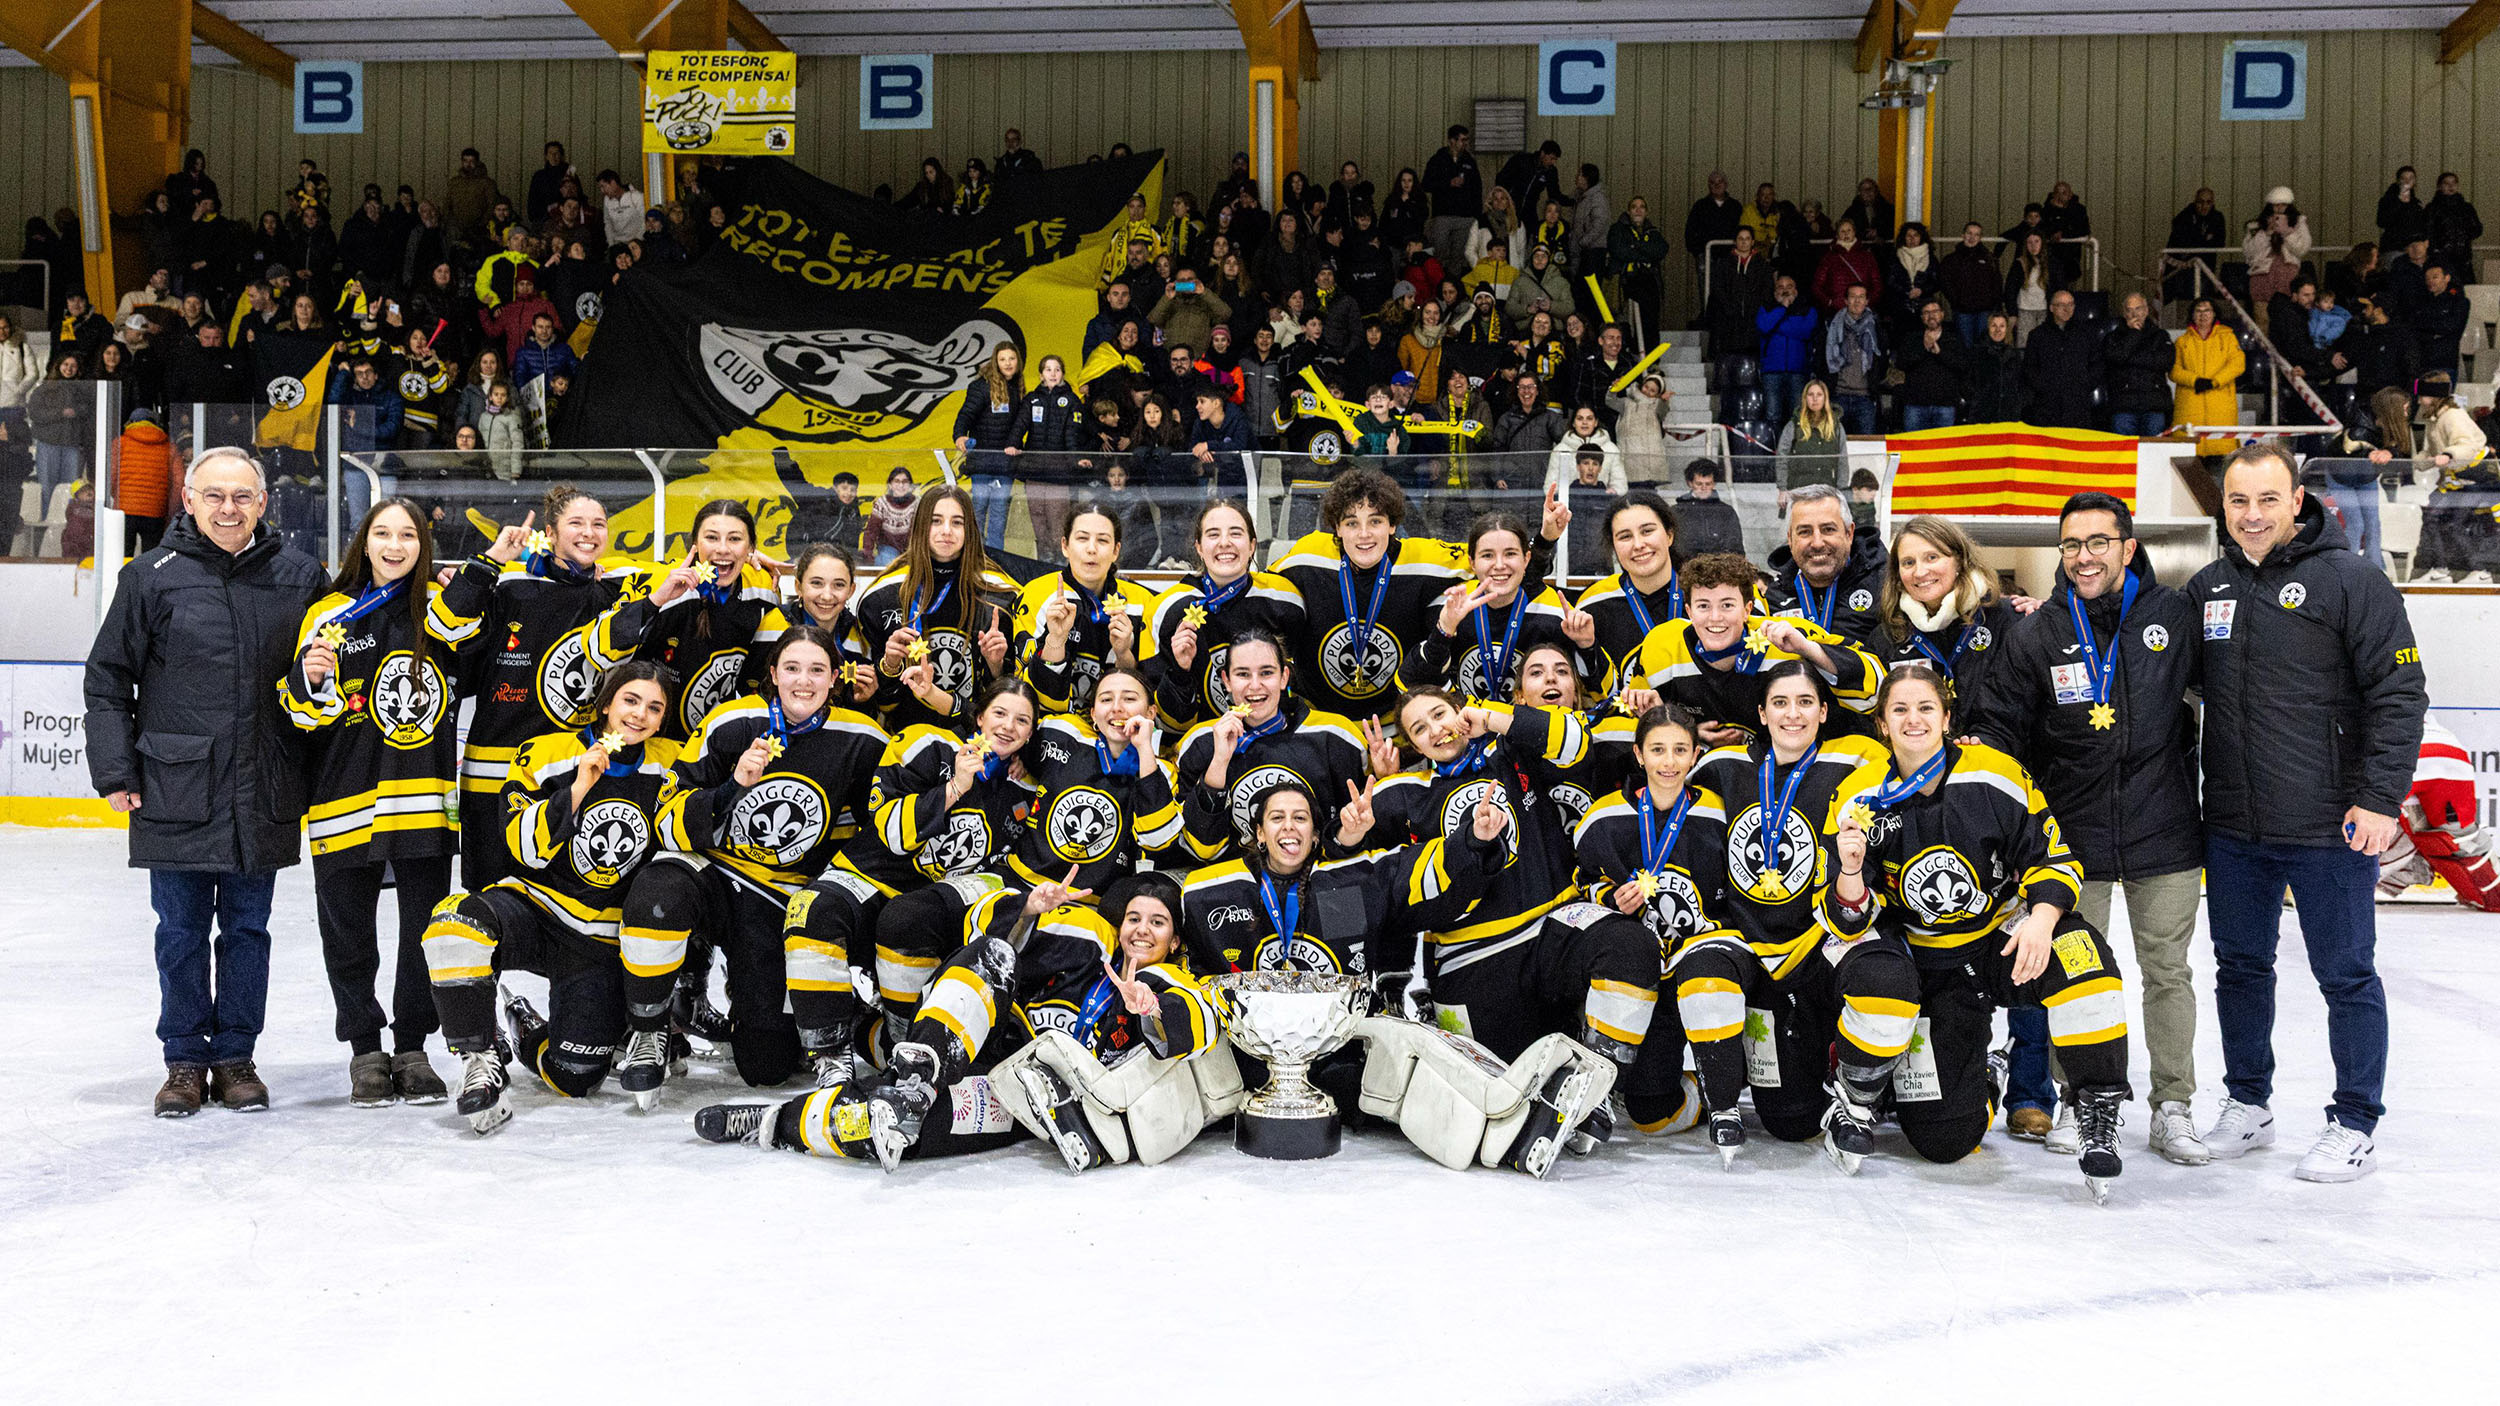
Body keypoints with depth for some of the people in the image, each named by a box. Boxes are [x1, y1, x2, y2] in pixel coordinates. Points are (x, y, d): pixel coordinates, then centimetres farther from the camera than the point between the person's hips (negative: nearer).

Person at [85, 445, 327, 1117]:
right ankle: (185, 1061, 20)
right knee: (181, 934, 7)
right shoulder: (152, 575, 0)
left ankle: (236, 1057, 22)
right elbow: (107, 678, 3)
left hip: (263, 800, 1)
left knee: (247, 930, 10)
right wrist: (115, 773, -1)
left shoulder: (299, 576, 4)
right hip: (175, 794, -1)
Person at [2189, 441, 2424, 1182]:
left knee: (2345, 975, 6)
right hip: (2233, 828, 5)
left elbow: (2399, 694, -9)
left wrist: (2380, 799, -15)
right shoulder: (2207, 588, 8)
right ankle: (2248, 1104, 30)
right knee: (2240, 966, 15)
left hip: (2330, 829, -5)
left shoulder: (2351, 581, -8)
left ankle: (2355, 1125, 18)